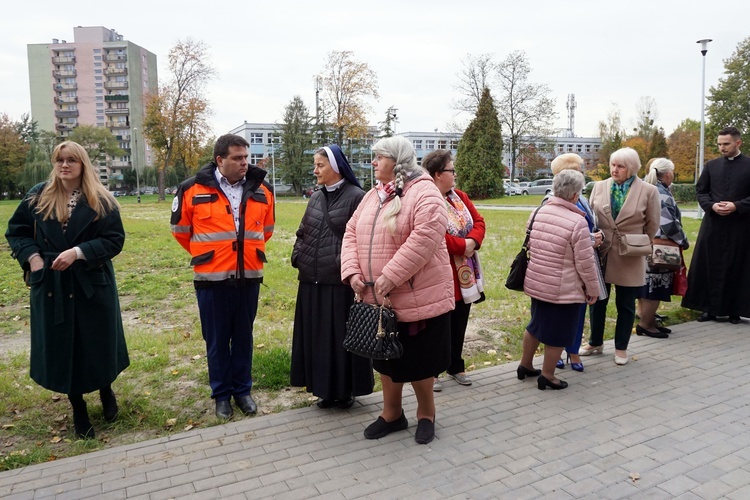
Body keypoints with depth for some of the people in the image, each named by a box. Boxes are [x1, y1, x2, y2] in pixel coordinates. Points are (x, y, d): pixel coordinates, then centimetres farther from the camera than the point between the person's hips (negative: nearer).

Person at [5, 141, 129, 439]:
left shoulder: (101, 200, -4)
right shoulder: (37, 197, 3)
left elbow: (115, 240, -8)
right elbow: (16, 231, 11)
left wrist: (78, 252, -20)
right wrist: (31, 257, -7)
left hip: (93, 283, -2)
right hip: (51, 285, 2)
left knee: (99, 342, 7)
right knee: (61, 345, 8)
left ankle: (106, 392, 37)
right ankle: (78, 410, 25)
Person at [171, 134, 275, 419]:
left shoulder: (261, 190, 2)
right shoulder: (193, 190, -7)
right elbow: (180, 229, 7)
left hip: (249, 277, 2)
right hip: (212, 278, -2)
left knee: (243, 337, 13)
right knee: (217, 339, 9)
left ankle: (242, 390, 29)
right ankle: (221, 393, 26)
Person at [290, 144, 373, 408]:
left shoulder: (356, 197, -7)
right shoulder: (315, 198, 13)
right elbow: (302, 233, 18)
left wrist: (346, 264, -16)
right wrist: (298, 257, 5)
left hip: (341, 280, -6)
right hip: (312, 279, 7)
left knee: (343, 335, 4)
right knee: (317, 335, 12)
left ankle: (347, 389, 21)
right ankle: (325, 388, 26)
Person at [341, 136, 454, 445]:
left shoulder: (424, 192, -13)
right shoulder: (373, 196, 12)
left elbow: (425, 238, -25)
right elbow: (352, 234, 9)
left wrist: (391, 276, -27)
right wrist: (352, 271, -7)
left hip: (417, 296, -7)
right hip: (377, 297, 7)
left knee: (417, 359, 6)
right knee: (386, 356, 17)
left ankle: (426, 414, 29)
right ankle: (392, 414, 35)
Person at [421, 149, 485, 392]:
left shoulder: (460, 197, 10)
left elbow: (479, 221, 8)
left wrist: (473, 242, -12)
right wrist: (463, 245, -18)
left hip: (465, 274, 8)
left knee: (459, 324, 18)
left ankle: (456, 366, 35)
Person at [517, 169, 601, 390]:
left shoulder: (538, 212, 0)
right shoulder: (577, 222, -20)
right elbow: (585, 262, -16)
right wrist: (593, 289, -3)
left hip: (536, 282, 7)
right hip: (564, 289, -7)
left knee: (537, 323, 23)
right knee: (557, 333, 9)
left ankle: (525, 365, 35)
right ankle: (547, 376, 22)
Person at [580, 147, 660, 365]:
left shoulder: (648, 191, -5)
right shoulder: (599, 187, 3)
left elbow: (652, 224, 1)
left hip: (629, 259, -2)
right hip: (600, 253, 3)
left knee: (625, 304, 10)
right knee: (597, 300, 13)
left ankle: (621, 348, 26)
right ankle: (595, 343, 30)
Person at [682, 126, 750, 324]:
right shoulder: (711, 165, 7)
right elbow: (700, 191, 9)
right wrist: (712, 205, -8)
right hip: (713, 225, 3)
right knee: (710, 267, 4)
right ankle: (711, 307, 13)